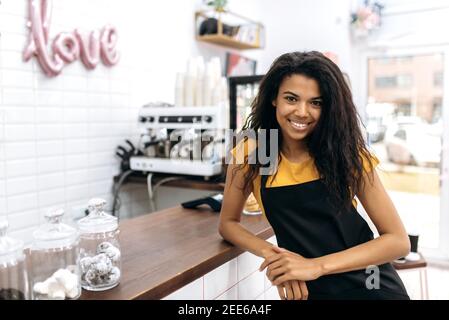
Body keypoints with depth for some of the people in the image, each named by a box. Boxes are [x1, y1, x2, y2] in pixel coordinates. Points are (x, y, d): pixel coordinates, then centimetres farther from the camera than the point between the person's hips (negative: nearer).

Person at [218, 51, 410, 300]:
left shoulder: (345, 152, -12)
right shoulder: (250, 153, -9)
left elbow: (398, 240, -12)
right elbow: (228, 223, 0)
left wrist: (317, 266, -23)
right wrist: (272, 255, -18)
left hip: (371, 287, 0)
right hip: (309, 290, 1)